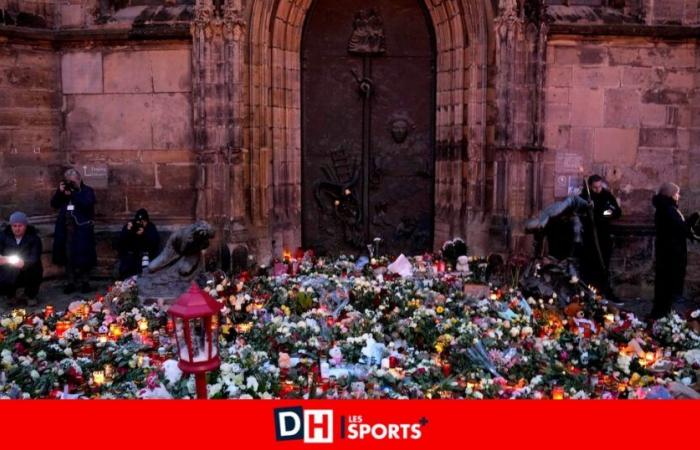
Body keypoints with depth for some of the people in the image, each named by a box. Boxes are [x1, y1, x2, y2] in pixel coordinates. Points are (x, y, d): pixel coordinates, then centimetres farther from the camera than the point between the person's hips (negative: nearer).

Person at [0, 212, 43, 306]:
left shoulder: (33, 237, -7)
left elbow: (35, 257, -20)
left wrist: (24, 263, -42)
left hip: (27, 273, -1)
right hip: (8, 274, 1)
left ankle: (31, 296, 1)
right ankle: (11, 294, 15)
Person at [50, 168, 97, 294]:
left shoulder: (87, 190, 1)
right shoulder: (65, 190, 16)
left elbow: (87, 204, -18)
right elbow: (54, 204, 10)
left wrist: (72, 195, -16)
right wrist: (60, 192, -4)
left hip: (81, 228, -5)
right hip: (66, 228, 5)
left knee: (83, 256, -3)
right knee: (68, 256, 5)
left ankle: (85, 282, 6)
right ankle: (71, 282, 12)